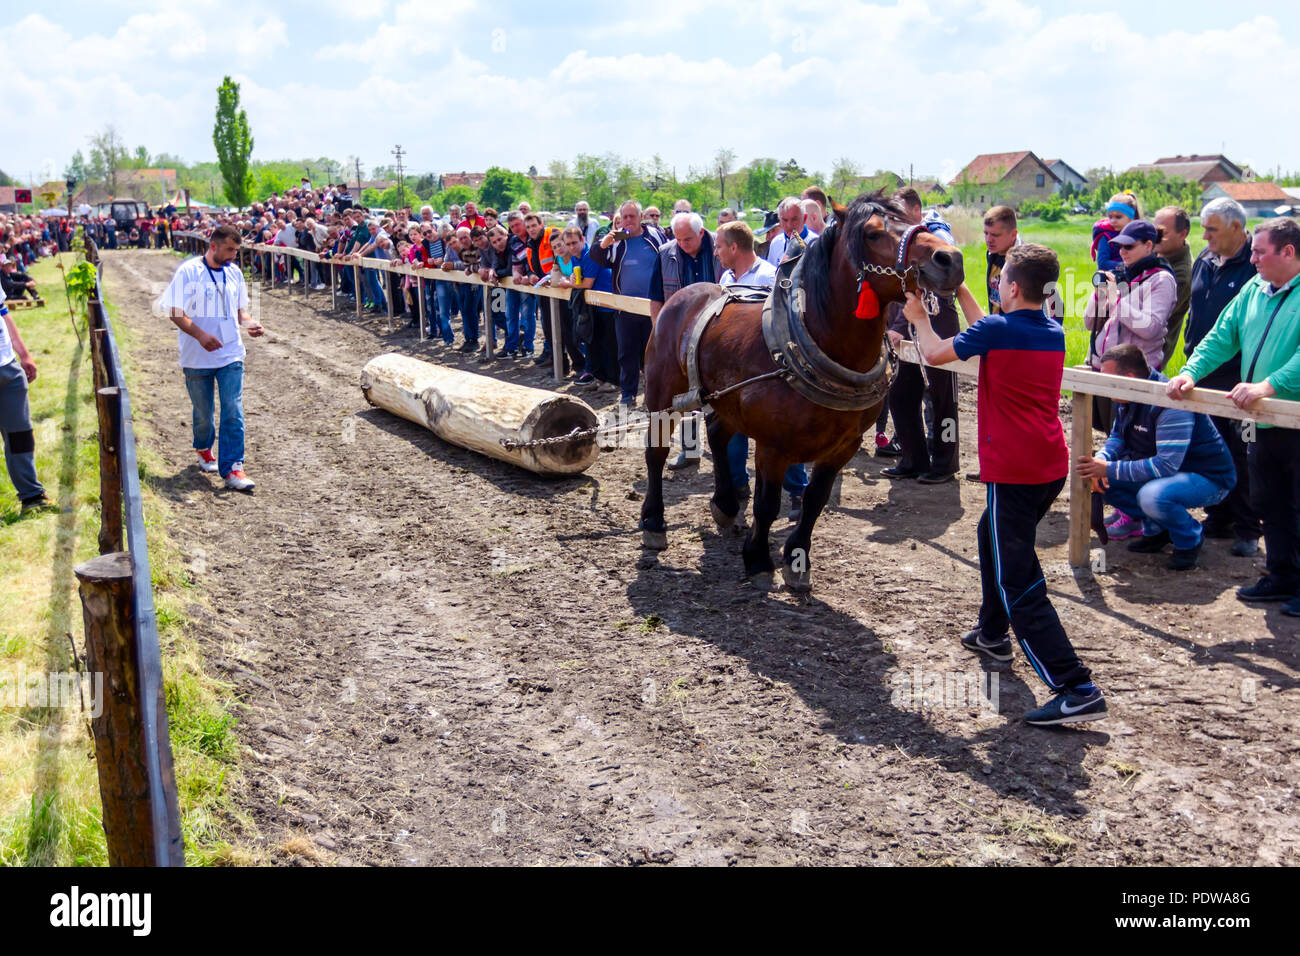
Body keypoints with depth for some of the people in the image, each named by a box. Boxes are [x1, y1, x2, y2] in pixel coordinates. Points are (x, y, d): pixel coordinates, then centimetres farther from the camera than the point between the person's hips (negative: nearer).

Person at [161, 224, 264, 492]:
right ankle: (204, 450, 39)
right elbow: (176, 312, -12)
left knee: (233, 412, -8)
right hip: (197, 359, -3)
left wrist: (250, 323, -5)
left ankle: (232, 468, -7)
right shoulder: (188, 271, -8)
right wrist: (201, 335, -26)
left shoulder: (234, 273, 7)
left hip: (230, 355, 3)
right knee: (203, 413, 11)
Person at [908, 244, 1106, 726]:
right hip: (1052, 467, 9)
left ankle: (1077, 690, -15)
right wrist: (961, 293, 30)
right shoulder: (1054, 333, 9)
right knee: (993, 534, 32)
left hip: (1013, 470, -9)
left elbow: (935, 354, 0)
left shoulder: (997, 330, -13)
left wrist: (918, 316, 18)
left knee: (1017, 581, -7)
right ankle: (993, 633, 48)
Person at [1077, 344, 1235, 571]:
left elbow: (1166, 465, -36)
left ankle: (1190, 539, -6)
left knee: (1153, 496, -37)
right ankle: (1157, 530, 11)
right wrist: (1101, 459, -12)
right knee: (1102, 480, -2)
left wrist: (1110, 469, -34)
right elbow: (1118, 436, 12)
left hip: (1208, 477, -9)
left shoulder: (1171, 404, -31)